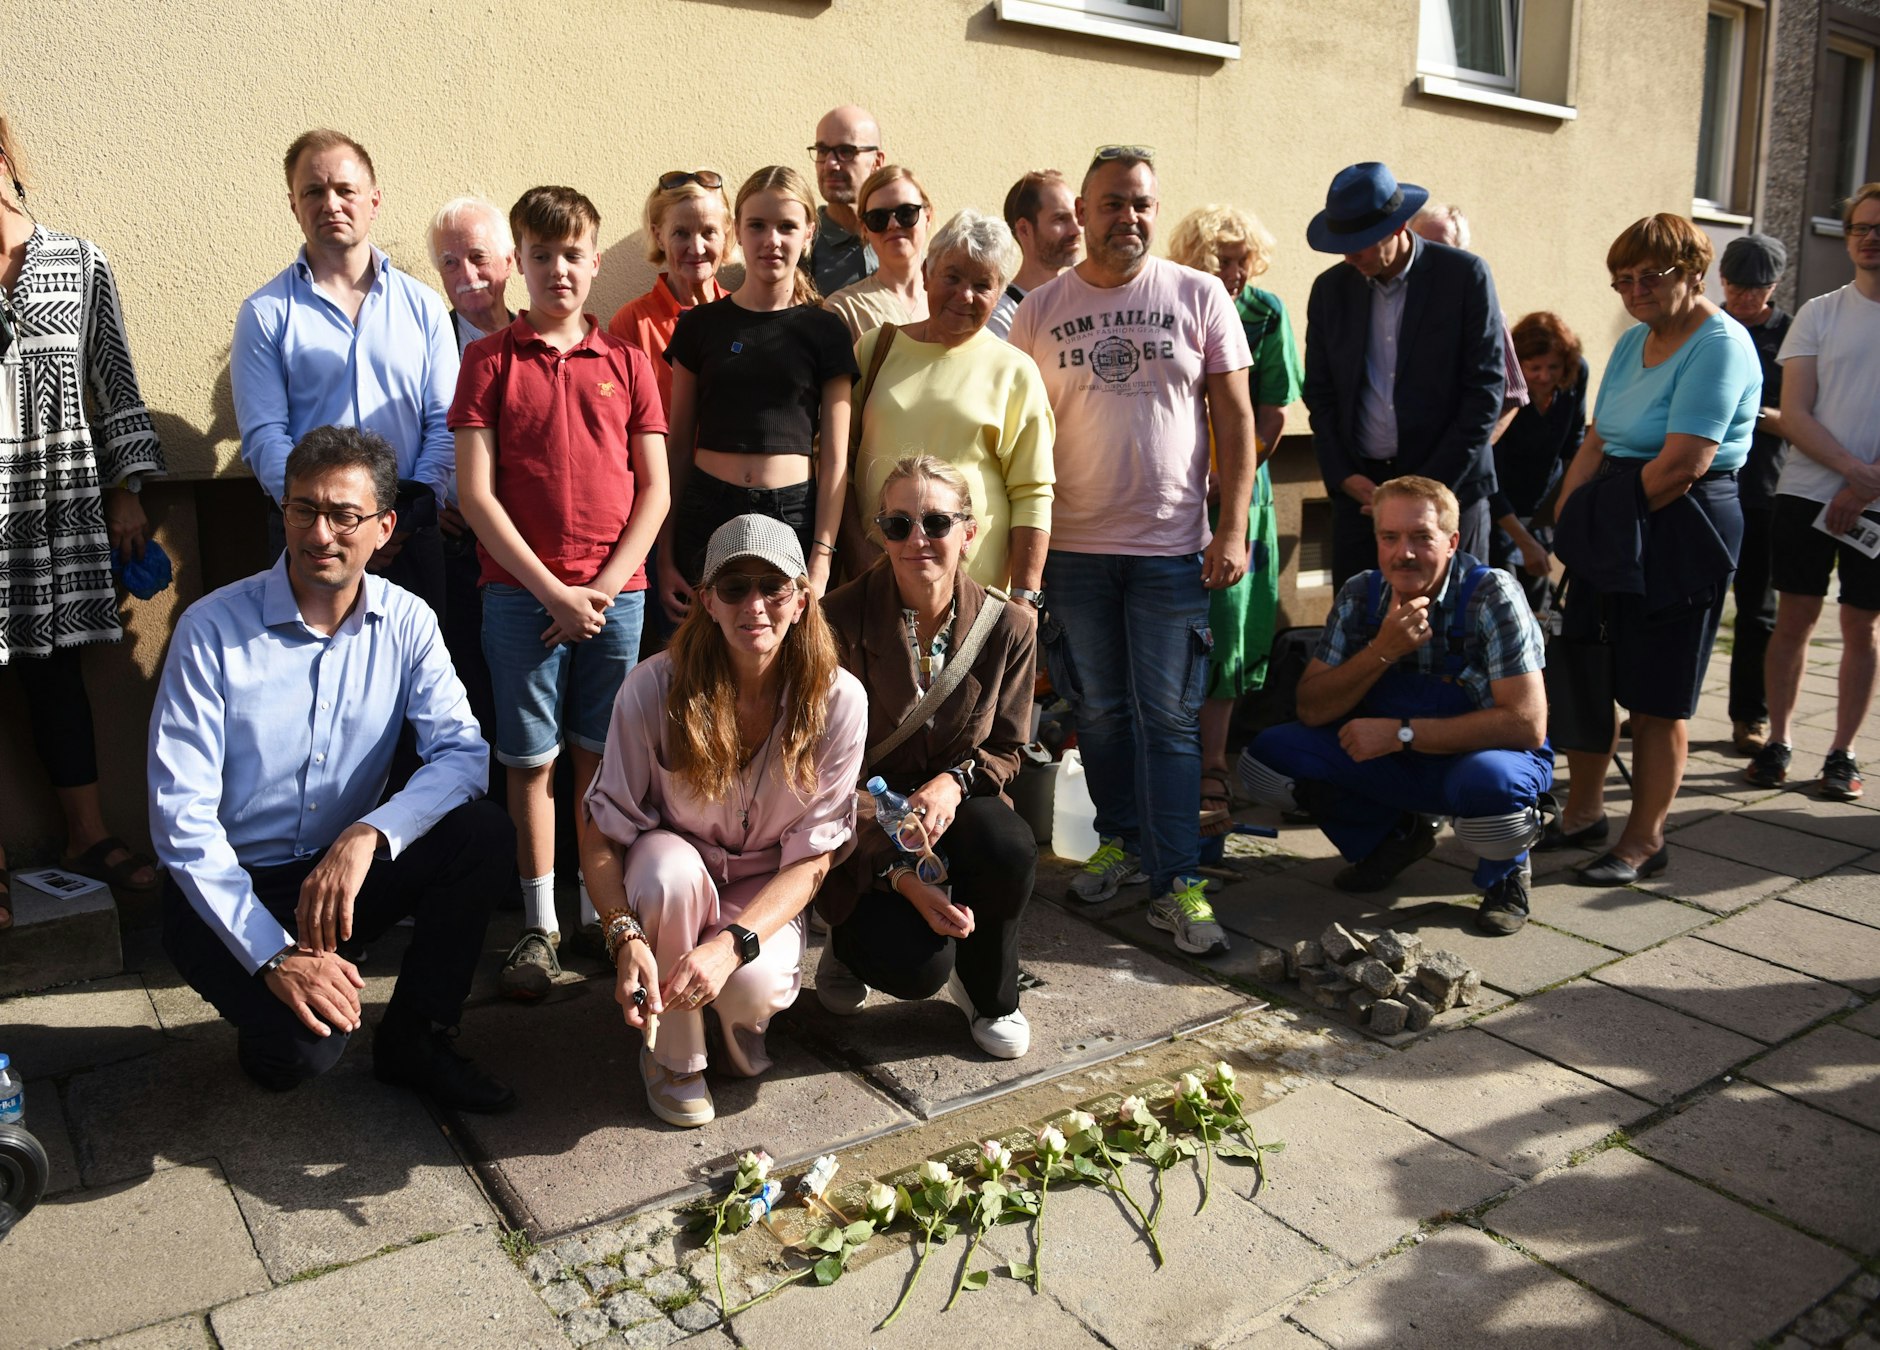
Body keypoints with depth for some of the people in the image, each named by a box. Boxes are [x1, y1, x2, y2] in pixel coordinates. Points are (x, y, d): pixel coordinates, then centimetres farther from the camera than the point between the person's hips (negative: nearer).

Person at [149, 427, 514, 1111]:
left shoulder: (406, 623, -5)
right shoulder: (213, 629, -15)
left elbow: (463, 751, -14)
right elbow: (180, 817, -17)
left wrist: (369, 835, -33)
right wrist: (274, 954, -24)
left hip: (346, 869, 4)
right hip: (228, 886, -4)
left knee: (485, 834, -23)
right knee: (305, 1046, -29)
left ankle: (414, 1040, -4)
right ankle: (268, 1027, 11)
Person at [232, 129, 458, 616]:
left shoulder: (423, 305, 8)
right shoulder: (266, 313, 3)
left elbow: (445, 424, 4)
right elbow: (264, 437, -4)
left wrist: (409, 514, -9)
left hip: (411, 534, 1)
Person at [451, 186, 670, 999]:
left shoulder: (625, 361, 7)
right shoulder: (489, 360, 2)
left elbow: (654, 489, 5)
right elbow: (476, 492, -3)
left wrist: (606, 586, -6)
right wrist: (554, 591, -10)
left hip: (614, 592, 1)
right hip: (521, 591, -1)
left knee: (601, 754, 8)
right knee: (530, 758, 5)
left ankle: (600, 908, 22)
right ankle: (540, 922, 16)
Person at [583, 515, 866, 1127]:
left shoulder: (838, 700, -19)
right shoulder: (654, 687, -22)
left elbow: (812, 856, -16)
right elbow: (602, 832, -16)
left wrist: (732, 944, -31)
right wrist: (626, 937, -33)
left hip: (767, 892, 0)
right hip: (671, 878, 0)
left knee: (754, 987, -31)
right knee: (669, 865, -35)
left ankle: (743, 1014, 10)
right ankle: (673, 1054, -9)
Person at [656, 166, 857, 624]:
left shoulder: (826, 332, 4)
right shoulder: (700, 325, 6)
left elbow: (835, 460, 1)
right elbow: (678, 445, 8)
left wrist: (821, 561, -7)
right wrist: (665, 556, 5)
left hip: (795, 514, -1)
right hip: (706, 512, 1)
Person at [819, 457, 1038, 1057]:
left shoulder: (1008, 625, -8)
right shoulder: (842, 621, -16)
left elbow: (1005, 749, 4)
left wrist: (952, 782, -21)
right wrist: (901, 875, -24)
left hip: (953, 806, 3)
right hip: (863, 823, -3)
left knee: (1010, 846, -32)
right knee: (916, 966, -25)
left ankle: (990, 996, 0)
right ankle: (850, 943, 16)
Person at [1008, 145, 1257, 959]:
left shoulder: (1198, 297, 3)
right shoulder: (1040, 310, 6)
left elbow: (1235, 415, 2)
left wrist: (1233, 529, -6)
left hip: (1171, 547, -2)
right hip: (1071, 547, 2)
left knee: (1170, 719, -1)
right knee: (1098, 710, 11)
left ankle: (1176, 883, 5)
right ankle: (1120, 840, 29)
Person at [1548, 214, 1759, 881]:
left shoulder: (1719, 344, -11)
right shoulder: (1634, 341, 14)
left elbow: (1683, 464, -20)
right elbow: (1597, 442, 9)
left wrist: (1614, 512, -7)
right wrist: (1565, 526, -1)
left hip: (1681, 533, -8)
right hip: (1614, 532, 8)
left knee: (1657, 698, 2)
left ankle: (1644, 841, 15)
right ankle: (1583, 813, 28)